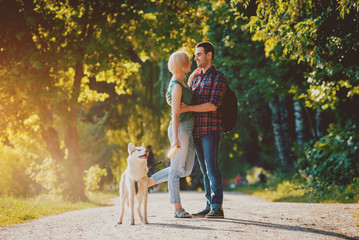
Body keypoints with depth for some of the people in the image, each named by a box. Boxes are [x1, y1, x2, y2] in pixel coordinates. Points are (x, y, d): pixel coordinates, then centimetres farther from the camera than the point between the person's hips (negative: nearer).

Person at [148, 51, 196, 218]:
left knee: (186, 169, 13)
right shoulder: (176, 86, -15)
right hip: (180, 129, -10)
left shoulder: (182, 82, 13)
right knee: (177, 168, -2)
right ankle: (178, 209, 5)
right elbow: (175, 114, -20)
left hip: (188, 130, 10)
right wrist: (175, 138, -24)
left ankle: (148, 182, 22)